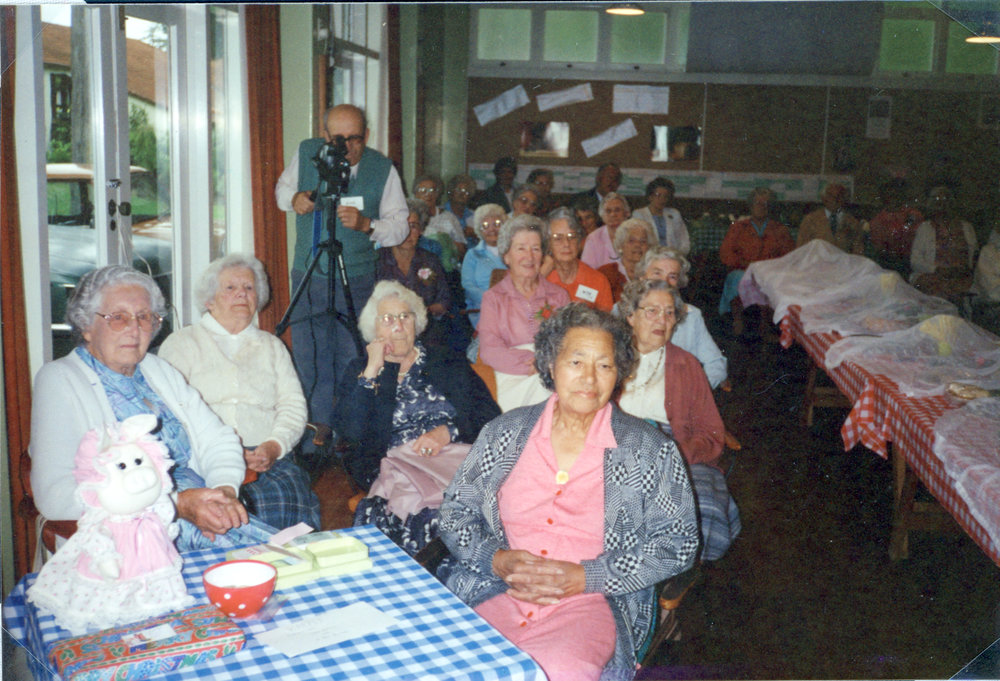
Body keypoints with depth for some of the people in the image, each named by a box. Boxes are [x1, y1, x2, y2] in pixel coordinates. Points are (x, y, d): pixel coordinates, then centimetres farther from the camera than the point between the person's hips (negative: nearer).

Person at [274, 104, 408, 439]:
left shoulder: (383, 169, -5)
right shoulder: (306, 154, 2)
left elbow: (400, 225, -3)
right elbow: (282, 188, 19)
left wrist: (367, 225, -22)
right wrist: (294, 198, -4)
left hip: (357, 280, -2)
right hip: (308, 276, 2)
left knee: (352, 362, -1)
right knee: (309, 361, 2)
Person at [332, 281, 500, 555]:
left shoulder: (446, 361, 21)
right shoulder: (360, 370, 20)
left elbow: (489, 414, 10)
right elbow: (350, 430, 1)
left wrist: (447, 432, -8)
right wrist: (372, 371, 0)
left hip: (457, 458, 2)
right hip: (398, 467, -1)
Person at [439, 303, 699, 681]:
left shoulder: (649, 450, 5)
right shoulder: (504, 433, 11)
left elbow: (678, 542, 2)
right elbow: (455, 511, 14)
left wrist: (585, 577, -9)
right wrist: (498, 561, -7)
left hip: (591, 603, -2)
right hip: (496, 594, 2)